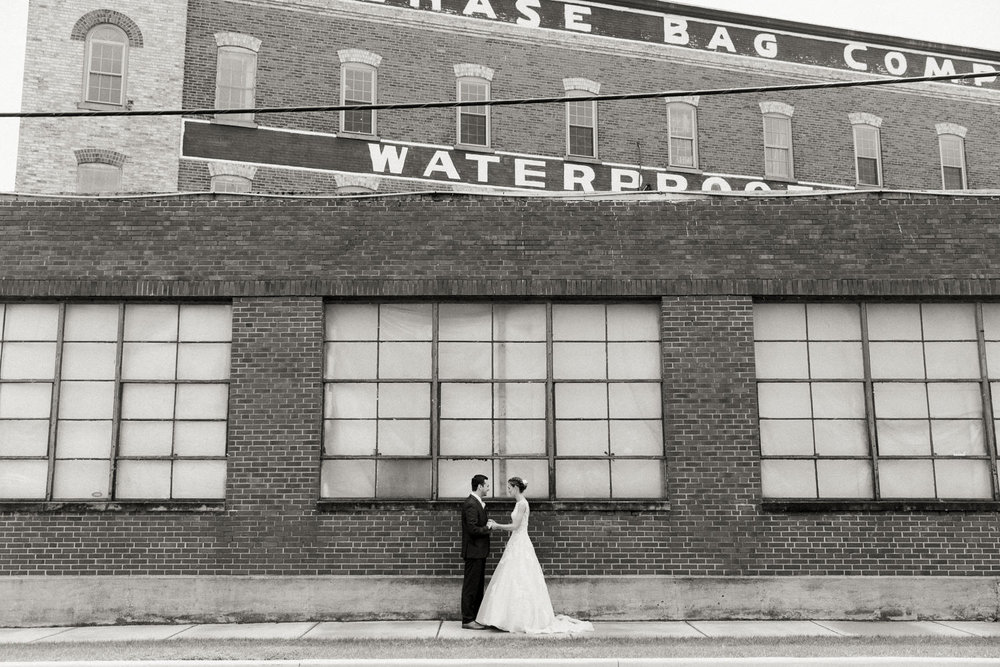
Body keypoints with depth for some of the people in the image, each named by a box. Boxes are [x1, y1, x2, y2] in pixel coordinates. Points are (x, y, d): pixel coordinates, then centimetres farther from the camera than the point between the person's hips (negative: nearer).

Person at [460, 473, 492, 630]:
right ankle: (467, 620, 2)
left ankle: (476, 617, 23)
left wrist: (488, 522, 3)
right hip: (474, 551, -10)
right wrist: (488, 528, -10)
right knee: (471, 586, -4)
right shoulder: (471, 504, -19)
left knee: (478, 586, 15)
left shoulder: (477, 503, 14)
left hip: (479, 552, 10)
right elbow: (473, 529, -24)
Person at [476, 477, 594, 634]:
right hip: (516, 544, 10)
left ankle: (522, 620, -1)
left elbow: (515, 526, -17)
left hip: (520, 545, -10)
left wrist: (497, 526, -8)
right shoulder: (519, 503, 14)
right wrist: (497, 524, 14)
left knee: (519, 582, -6)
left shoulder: (522, 504, -14)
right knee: (512, 582, 10)